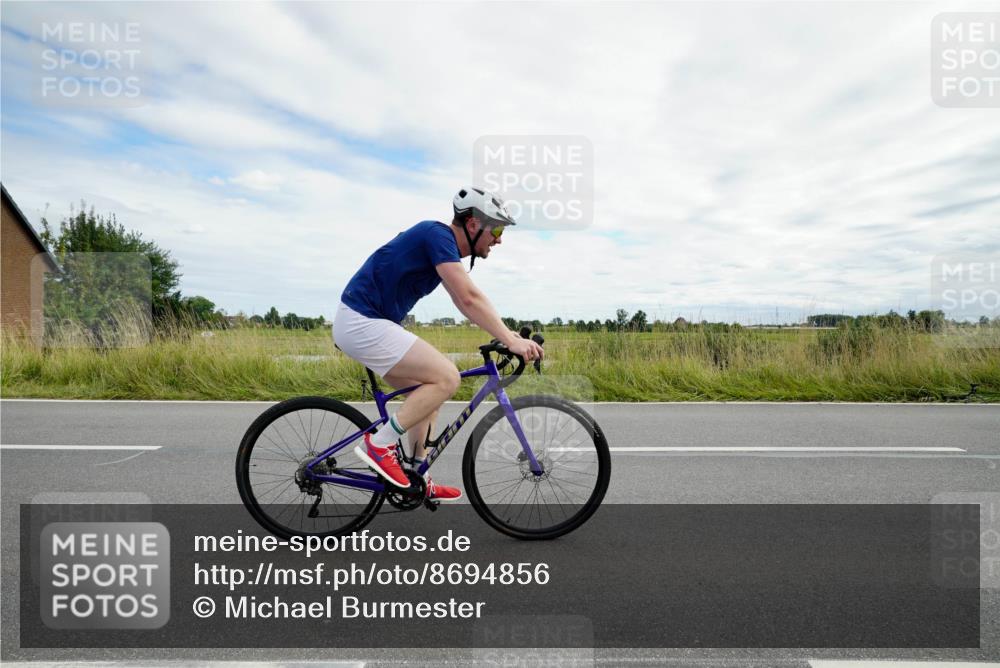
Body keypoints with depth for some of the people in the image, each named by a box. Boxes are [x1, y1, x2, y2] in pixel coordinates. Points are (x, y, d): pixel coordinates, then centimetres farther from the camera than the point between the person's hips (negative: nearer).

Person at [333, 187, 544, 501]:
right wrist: (510, 341, -22)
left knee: (430, 387, 13)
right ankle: (379, 444, -6)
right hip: (362, 323, -10)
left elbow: (465, 303, 18)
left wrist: (507, 333, 10)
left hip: (365, 322, 10)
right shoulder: (438, 234, -15)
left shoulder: (443, 243, 14)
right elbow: (470, 299, -24)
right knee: (447, 378, -14)